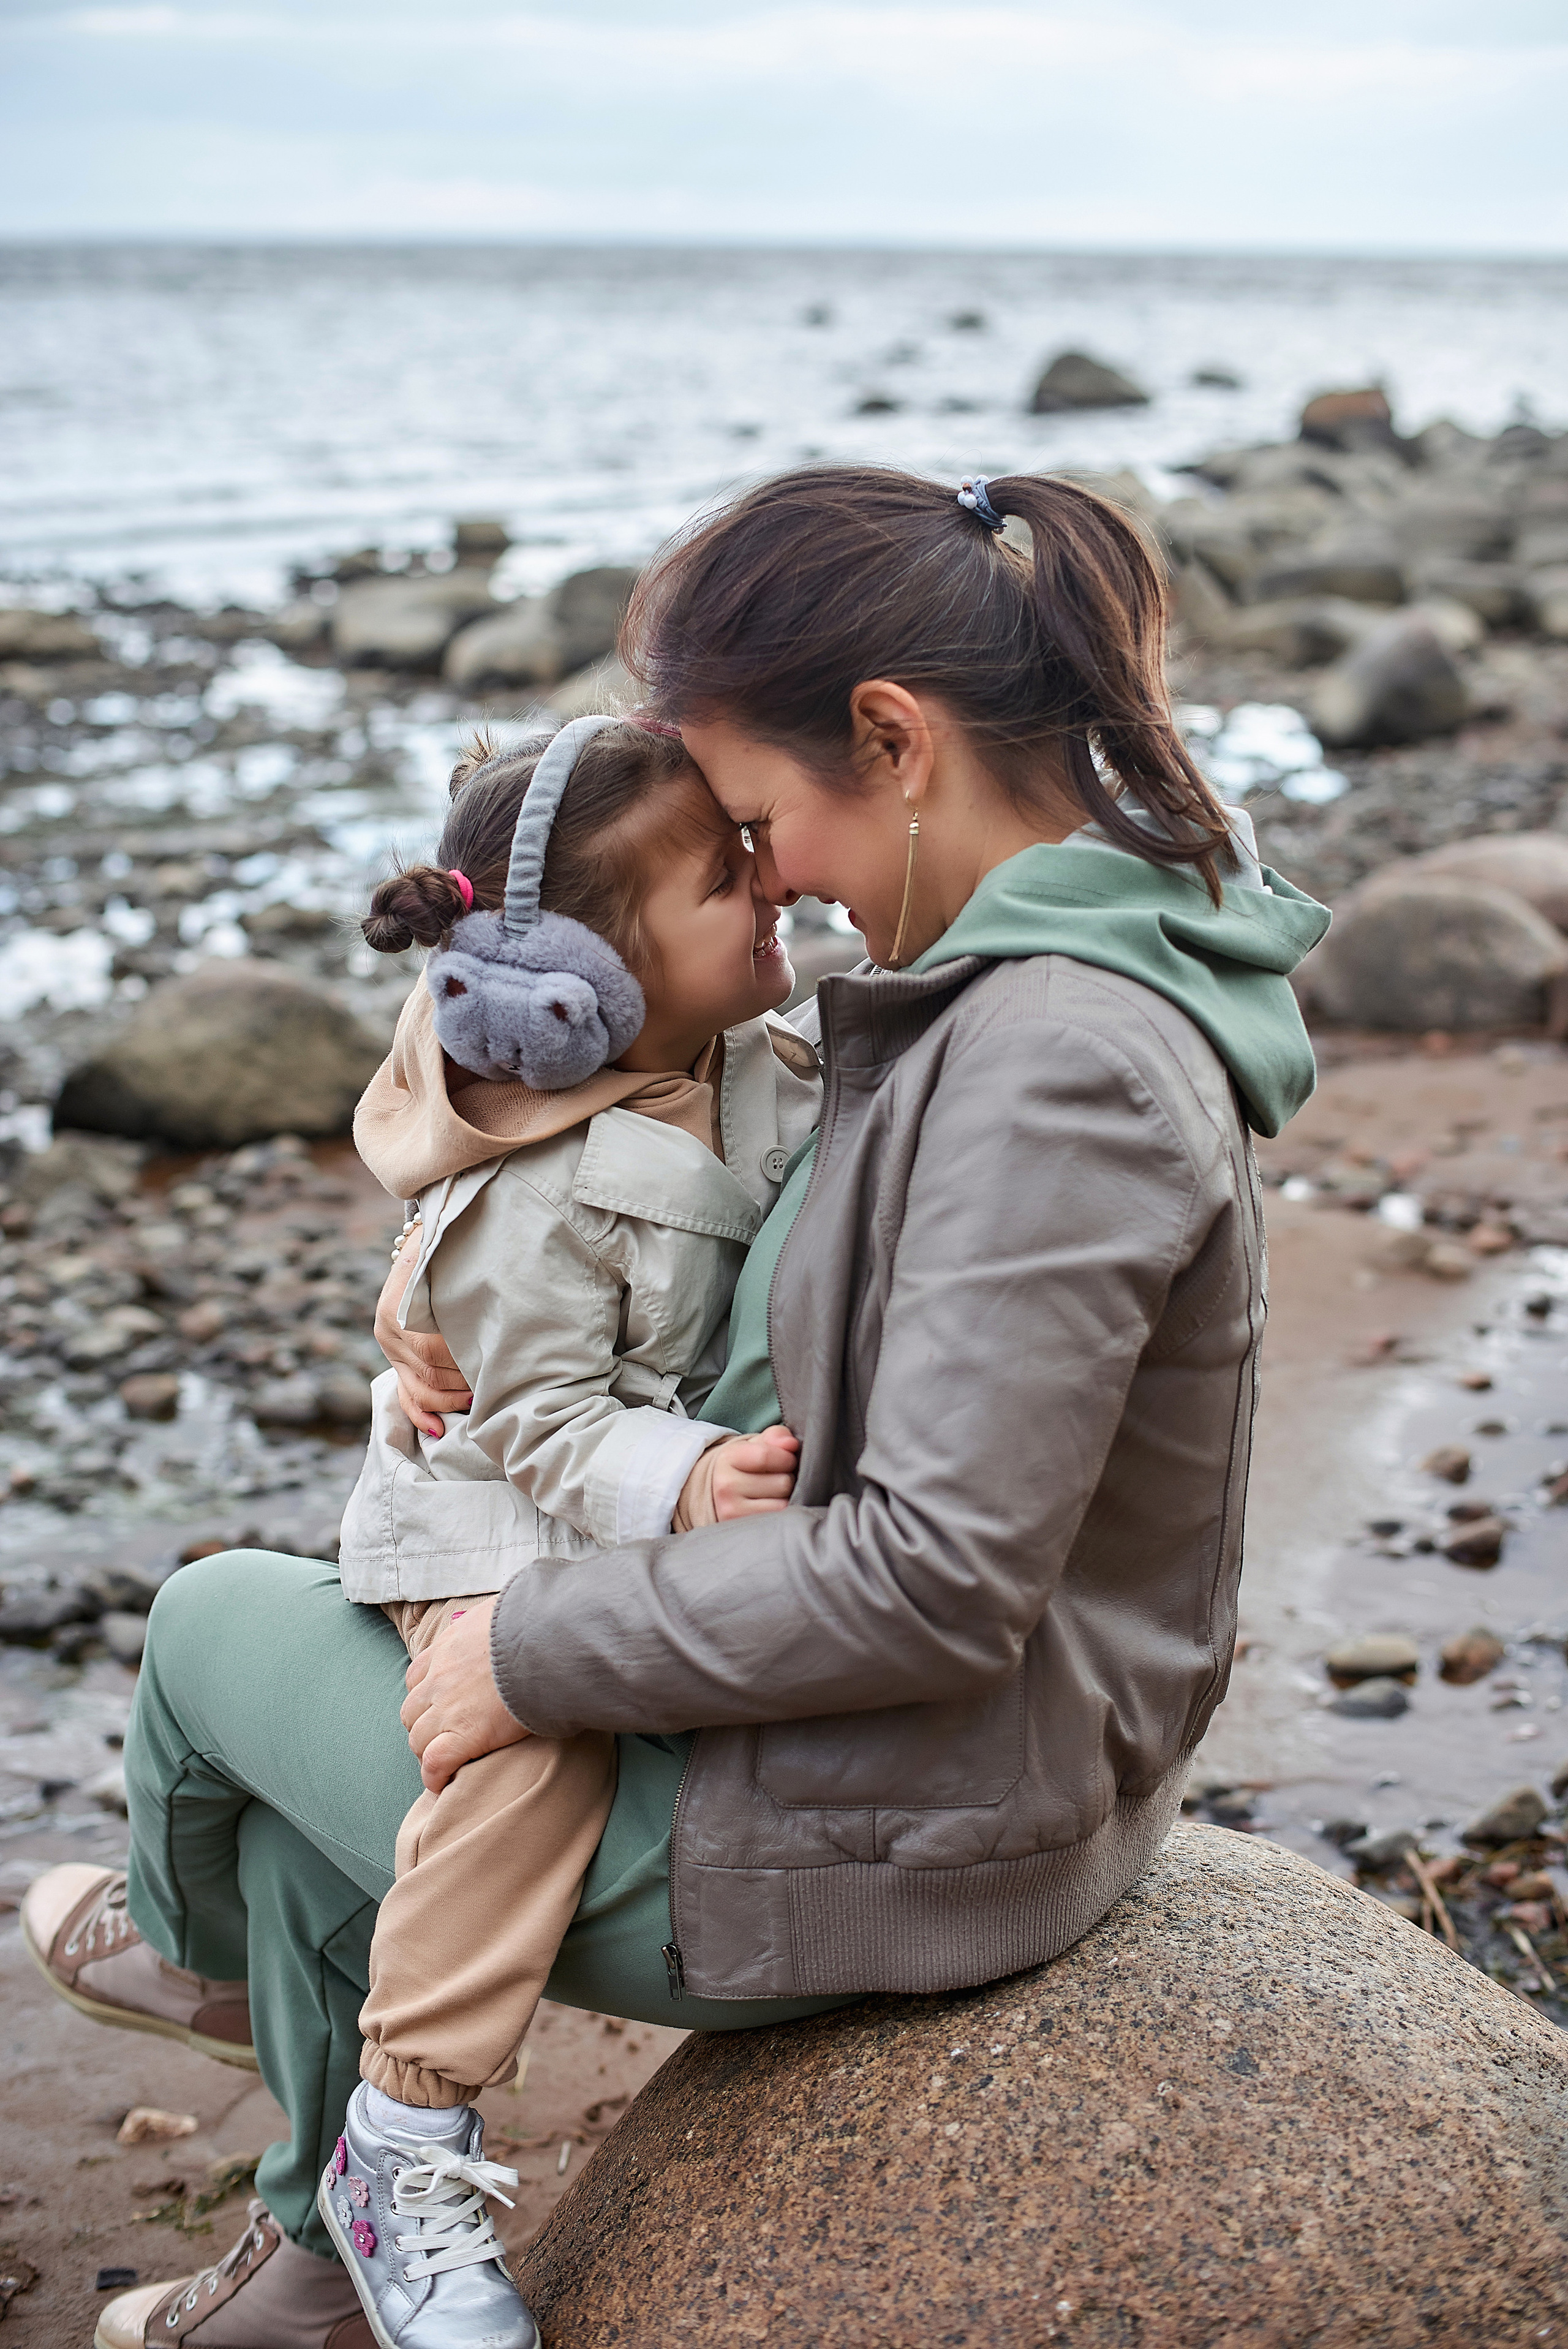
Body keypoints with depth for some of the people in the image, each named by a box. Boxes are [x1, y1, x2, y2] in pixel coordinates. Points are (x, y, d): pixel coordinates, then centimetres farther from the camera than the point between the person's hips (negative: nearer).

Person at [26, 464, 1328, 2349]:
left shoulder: (1062, 1061, -29)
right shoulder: (1021, 986, 3)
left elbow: (933, 1579, -31)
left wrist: (542, 1649, -20)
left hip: (872, 1844, -9)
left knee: (217, 1623, 11)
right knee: (332, 1698, 24)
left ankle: (183, 1939, 47)